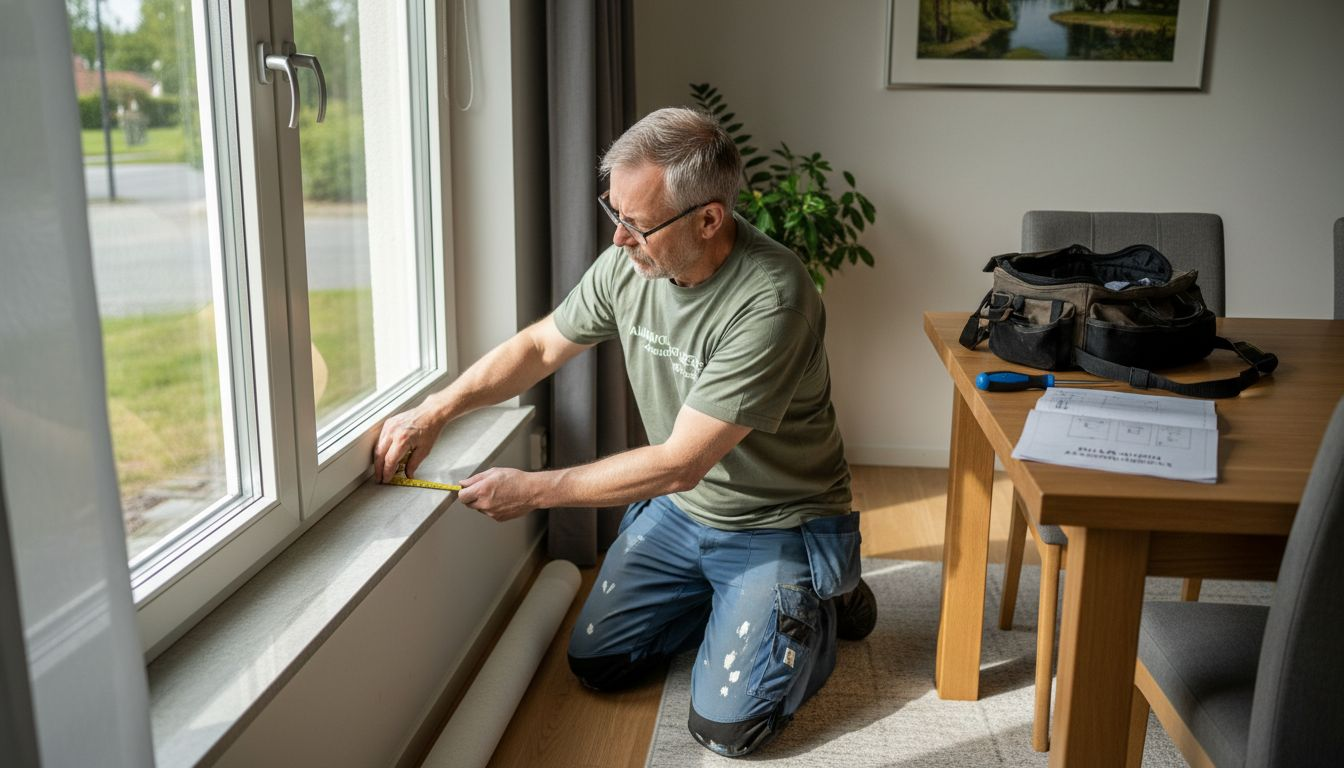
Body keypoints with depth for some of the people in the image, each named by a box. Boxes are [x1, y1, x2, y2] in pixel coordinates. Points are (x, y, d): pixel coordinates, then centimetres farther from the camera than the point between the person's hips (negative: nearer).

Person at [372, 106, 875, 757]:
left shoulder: (771, 301, -33)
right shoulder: (628, 263, -11)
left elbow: (680, 462, -31)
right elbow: (539, 346, 4)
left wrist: (534, 490, -24)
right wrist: (434, 411, -9)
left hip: (777, 526, -6)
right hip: (677, 509, 7)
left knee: (725, 724, -12)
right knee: (595, 662, 7)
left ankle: (822, 604, 14)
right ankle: (725, 598, 26)